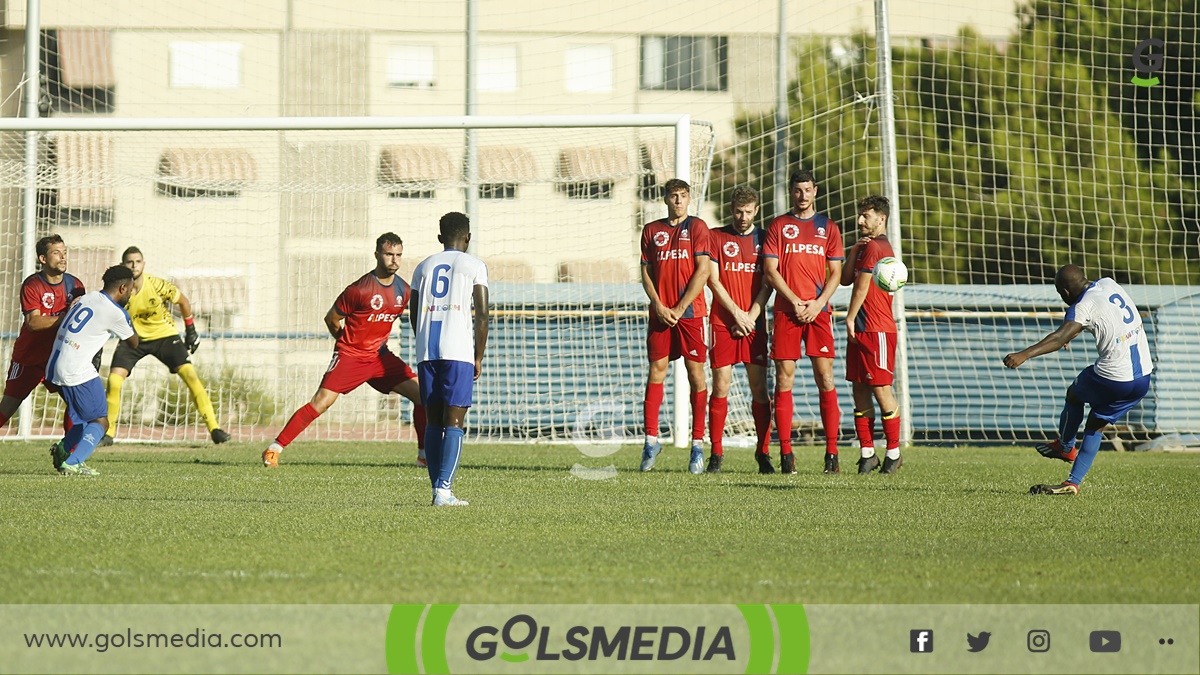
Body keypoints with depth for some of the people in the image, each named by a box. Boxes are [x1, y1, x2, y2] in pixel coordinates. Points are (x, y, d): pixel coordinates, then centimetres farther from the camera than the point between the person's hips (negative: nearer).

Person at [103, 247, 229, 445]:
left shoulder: (157, 286, -21)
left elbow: (183, 301, -2)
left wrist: (190, 330, 4)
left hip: (164, 335, -1)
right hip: (133, 338, 1)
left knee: (190, 375, -16)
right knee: (114, 380, -15)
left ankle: (214, 428, -12)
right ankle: (108, 434, 3)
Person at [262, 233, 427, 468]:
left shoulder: (404, 291, 1)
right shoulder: (360, 289, -17)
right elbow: (331, 319, -4)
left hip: (379, 356, 6)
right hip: (350, 356, -6)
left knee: (422, 394, -4)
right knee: (320, 402, -16)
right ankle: (275, 448, -8)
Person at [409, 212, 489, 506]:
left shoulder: (424, 267, 17)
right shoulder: (474, 266, 5)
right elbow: (482, 315, -2)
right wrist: (479, 357, 4)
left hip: (426, 351, 4)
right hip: (459, 351, -4)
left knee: (433, 421, 9)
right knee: (454, 421, -7)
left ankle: (437, 488, 7)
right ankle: (444, 489, -17)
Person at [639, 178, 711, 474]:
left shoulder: (697, 227, 3)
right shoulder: (651, 230, 11)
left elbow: (702, 272, -4)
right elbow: (646, 273, 10)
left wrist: (680, 308, -9)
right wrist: (659, 307, -4)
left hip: (690, 312, -2)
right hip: (660, 313, 2)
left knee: (696, 373, -2)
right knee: (656, 371, -2)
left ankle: (698, 444, 0)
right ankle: (651, 439, 3)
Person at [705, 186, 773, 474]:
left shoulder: (764, 239, 9)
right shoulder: (716, 237, 6)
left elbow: (768, 283, 6)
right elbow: (713, 279, 0)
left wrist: (751, 316, -6)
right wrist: (737, 314, -7)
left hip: (755, 323, 1)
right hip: (723, 322, -1)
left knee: (759, 388, -3)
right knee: (720, 387, -4)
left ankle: (763, 452, 2)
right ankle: (716, 453, 1)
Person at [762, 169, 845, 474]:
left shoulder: (828, 227, 12)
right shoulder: (778, 226, 9)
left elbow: (836, 273, 8)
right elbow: (770, 270, 3)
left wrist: (818, 303, -7)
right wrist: (794, 300, -8)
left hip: (818, 311, 0)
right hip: (785, 311, 0)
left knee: (825, 377, -7)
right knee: (784, 378, -3)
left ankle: (832, 453, -7)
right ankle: (786, 453, -1)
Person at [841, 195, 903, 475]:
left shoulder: (874, 247, -11)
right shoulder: (867, 246, 19)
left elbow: (862, 286, -11)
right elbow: (845, 279, 16)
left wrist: (850, 318, -3)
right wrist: (854, 252, 4)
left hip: (876, 329, -10)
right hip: (861, 329, 10)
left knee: (881, 389, -5)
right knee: (860, 391, 7)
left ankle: (893, 452, 1)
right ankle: (867, 452, 9)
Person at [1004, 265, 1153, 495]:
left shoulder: (1083, 307, -14)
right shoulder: (1109, 284, 10)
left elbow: (1059, 338, -30)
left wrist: (1024, 354, -39)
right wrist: (1072, 332, 41)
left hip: (1113, 378, -7)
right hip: (1144, 379, 7)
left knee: (1074, 394, 22)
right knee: (1096, 425, 17)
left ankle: (1065, 446, 42)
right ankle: (1073, 483, 14)